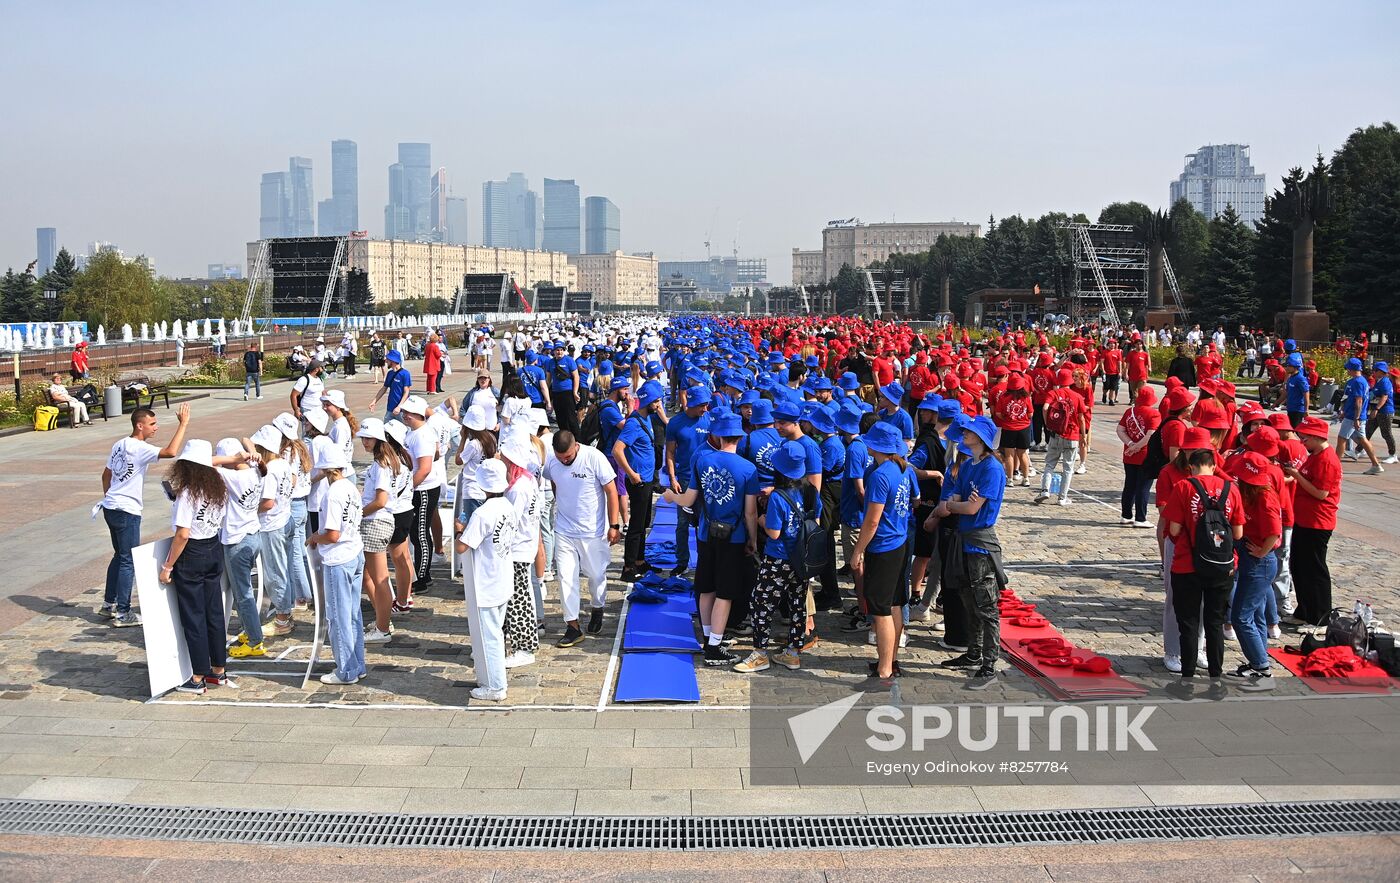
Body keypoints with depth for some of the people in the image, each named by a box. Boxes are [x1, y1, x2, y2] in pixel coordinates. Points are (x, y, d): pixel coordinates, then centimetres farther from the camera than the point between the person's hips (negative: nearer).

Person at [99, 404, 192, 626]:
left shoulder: (120, 445, 10)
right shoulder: (139, 448, -18)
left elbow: (106, 475, 19)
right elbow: (171, 452, -33)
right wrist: (183, 424, -27)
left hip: (110, 507, 9)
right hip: (127, 512, -9)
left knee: (119, 556, 21)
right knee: (128, 561, -1)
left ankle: (108, 605, 29)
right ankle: (123, 614, 3)